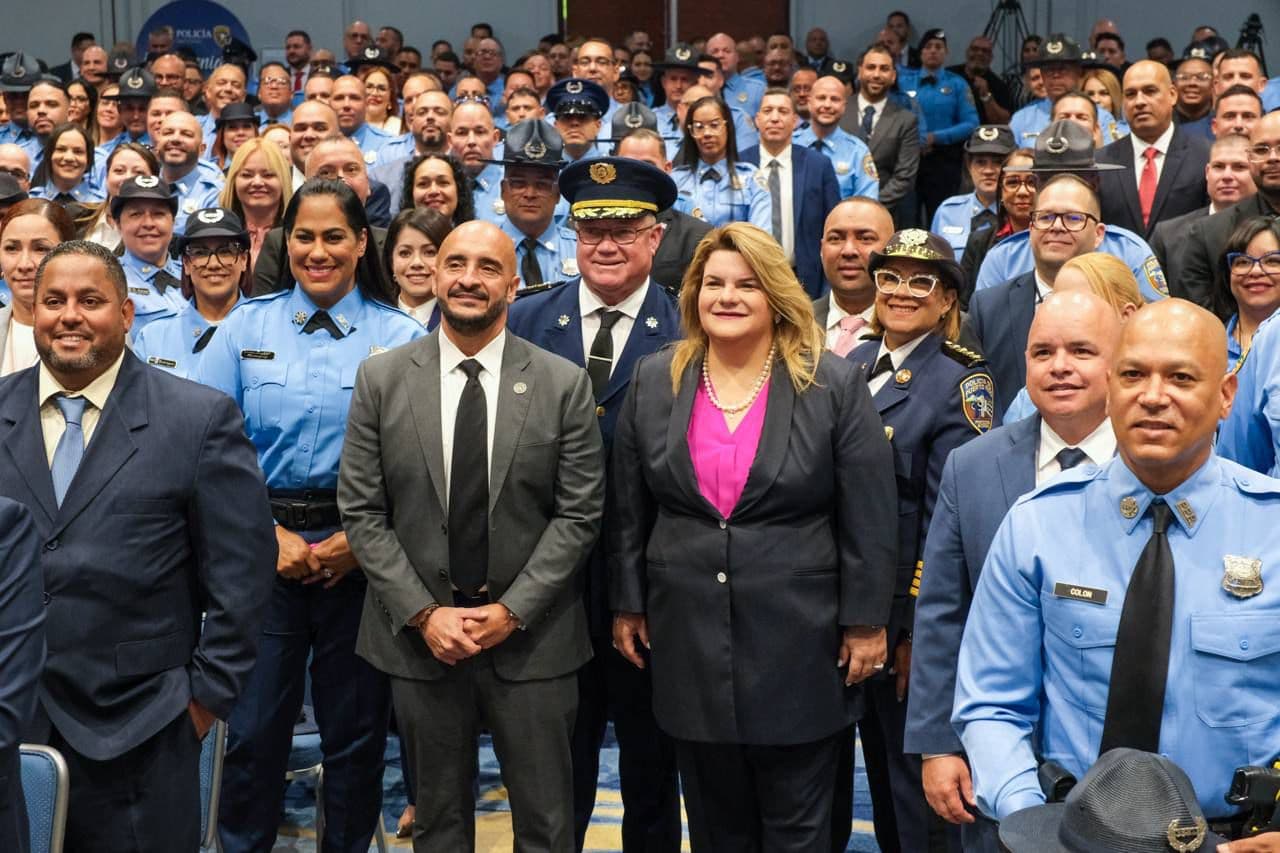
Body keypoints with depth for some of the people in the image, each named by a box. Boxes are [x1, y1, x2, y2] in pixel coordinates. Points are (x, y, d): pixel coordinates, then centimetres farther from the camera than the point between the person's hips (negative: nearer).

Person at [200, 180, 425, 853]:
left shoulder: (401, 338, -1)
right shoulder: (245, 327, 3)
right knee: (252, 728, 3)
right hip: (263, 549, 1)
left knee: (356, 729, 10)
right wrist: (269, 534, -9)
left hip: (362, 553, 0)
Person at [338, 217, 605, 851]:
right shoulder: (381, 379, 0)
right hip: (419, 634, 1)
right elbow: (362, 513, -1)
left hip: (532, 635, -1)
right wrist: (424, 613, -10)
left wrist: (513, 610, -12)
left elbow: (579, 514, -4)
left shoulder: (563, 384, -3)